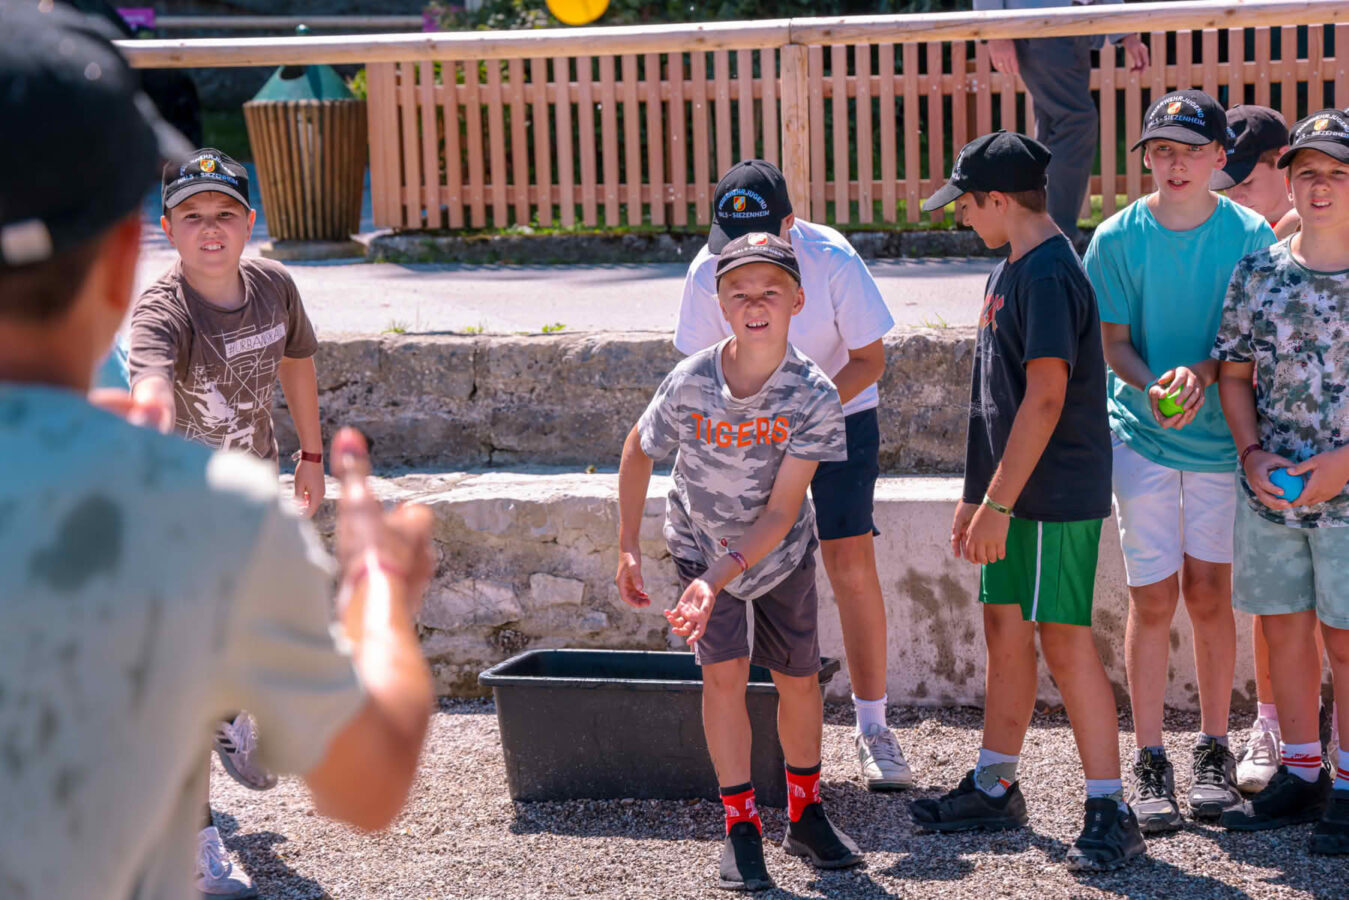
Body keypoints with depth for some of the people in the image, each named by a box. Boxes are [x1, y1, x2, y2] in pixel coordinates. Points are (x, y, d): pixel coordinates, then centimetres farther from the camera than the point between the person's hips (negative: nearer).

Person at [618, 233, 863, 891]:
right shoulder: (689, 384, -25)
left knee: (798, 680, 9)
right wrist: (627, 549, -5)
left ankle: (805, 816, 29)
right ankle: (740, 825, -4)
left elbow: (780, 514, -28)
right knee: (725, 672, -13)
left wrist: (719, 579, -38)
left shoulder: (815, 397, -28)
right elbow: (638, 452, -4)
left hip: (782, 552, 1)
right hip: (701, 543, -1)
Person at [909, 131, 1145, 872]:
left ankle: (1110, 811, -5)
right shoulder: (1009, 273, 14)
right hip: (1012, 494, 10)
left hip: (1057, 497, -10)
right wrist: (975, 497, 19)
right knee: (1004, 631, 15)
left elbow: (1045, 399, -22)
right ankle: (994, 789, 26)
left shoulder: (1050, 275, -17)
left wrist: (998, 504, -22)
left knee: (1063, 642, -9)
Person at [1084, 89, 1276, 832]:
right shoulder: (1118, 238, -4)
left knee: (1208, 591, 5)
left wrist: (1202, 372, -21)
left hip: (1221, 431, 0)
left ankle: (1214, 750, 18)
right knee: (1152, 598, -1)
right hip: (1142, 434, 0)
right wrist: (1154, 386, -21)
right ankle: (1148, 763, 7)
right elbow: (1113, 342, -1)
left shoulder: (1250, 236, -4)